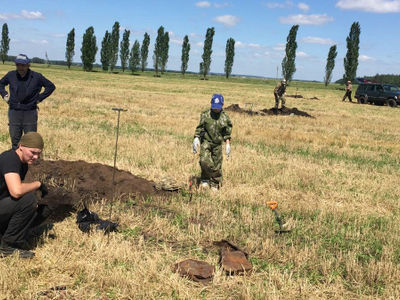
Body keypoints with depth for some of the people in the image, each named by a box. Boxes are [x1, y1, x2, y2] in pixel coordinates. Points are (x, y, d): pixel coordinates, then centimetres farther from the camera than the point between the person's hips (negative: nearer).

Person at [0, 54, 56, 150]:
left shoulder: (37, 77, -4)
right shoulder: (11, 75, 3)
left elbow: (51, 86, 7)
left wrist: (40, 98, 1)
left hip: (30, 112, -2)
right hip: (14, 112, 2)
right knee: (15, 139, 8)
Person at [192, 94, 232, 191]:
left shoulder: (225, 118, -1)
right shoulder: (205, 115, -3)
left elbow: (227, 133, 7)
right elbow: (199, 128, 2)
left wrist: (228, 144, 1)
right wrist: (196, 139, -7)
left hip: (217, 144, 1)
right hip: (206, 141, -1)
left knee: (217, 165, 3)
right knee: (205, 161, -18)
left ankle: (214, 185, 17)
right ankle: (205, 179, 5)